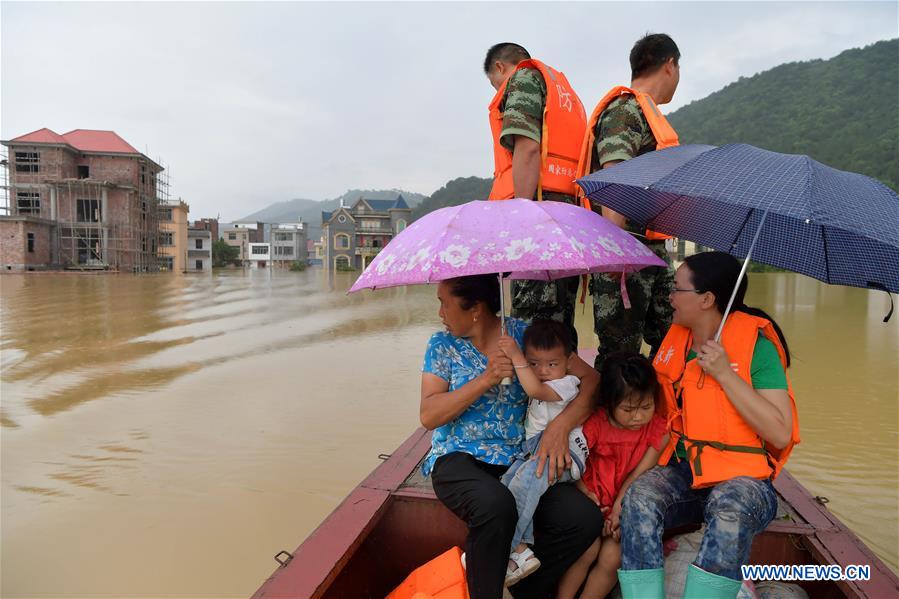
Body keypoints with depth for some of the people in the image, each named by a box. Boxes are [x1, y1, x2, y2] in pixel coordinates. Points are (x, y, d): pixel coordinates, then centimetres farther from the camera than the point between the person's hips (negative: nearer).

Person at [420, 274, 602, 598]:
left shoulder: (523, 333, 2)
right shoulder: (443, 344, 3)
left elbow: (591, 378, -3)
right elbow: (428, 416, -7)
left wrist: (561, 425, -20)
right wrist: (486, 380, -17)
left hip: (518, 459, 2)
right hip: (458, 459, -2)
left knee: (585, 520, -21)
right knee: (496, 504, -36)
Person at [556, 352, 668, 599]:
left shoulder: (658, 430, -6)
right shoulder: (596, 423, -7)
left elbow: (639, 475, -10)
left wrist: (618, 510, -16)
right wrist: (587, 498, -19)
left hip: (627, 509, 1)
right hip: (595, 506, -1)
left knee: (612, 558, -17)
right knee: (587, 550, -19)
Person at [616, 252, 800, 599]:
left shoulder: (756, 344, -8)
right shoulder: (675, 340, 8)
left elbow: (780, 434, -15)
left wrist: (725, 374, -19)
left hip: (743, 478, -4)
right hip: (681, 470, 4)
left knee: (730, 508, -37)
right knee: (639, 498, -27)